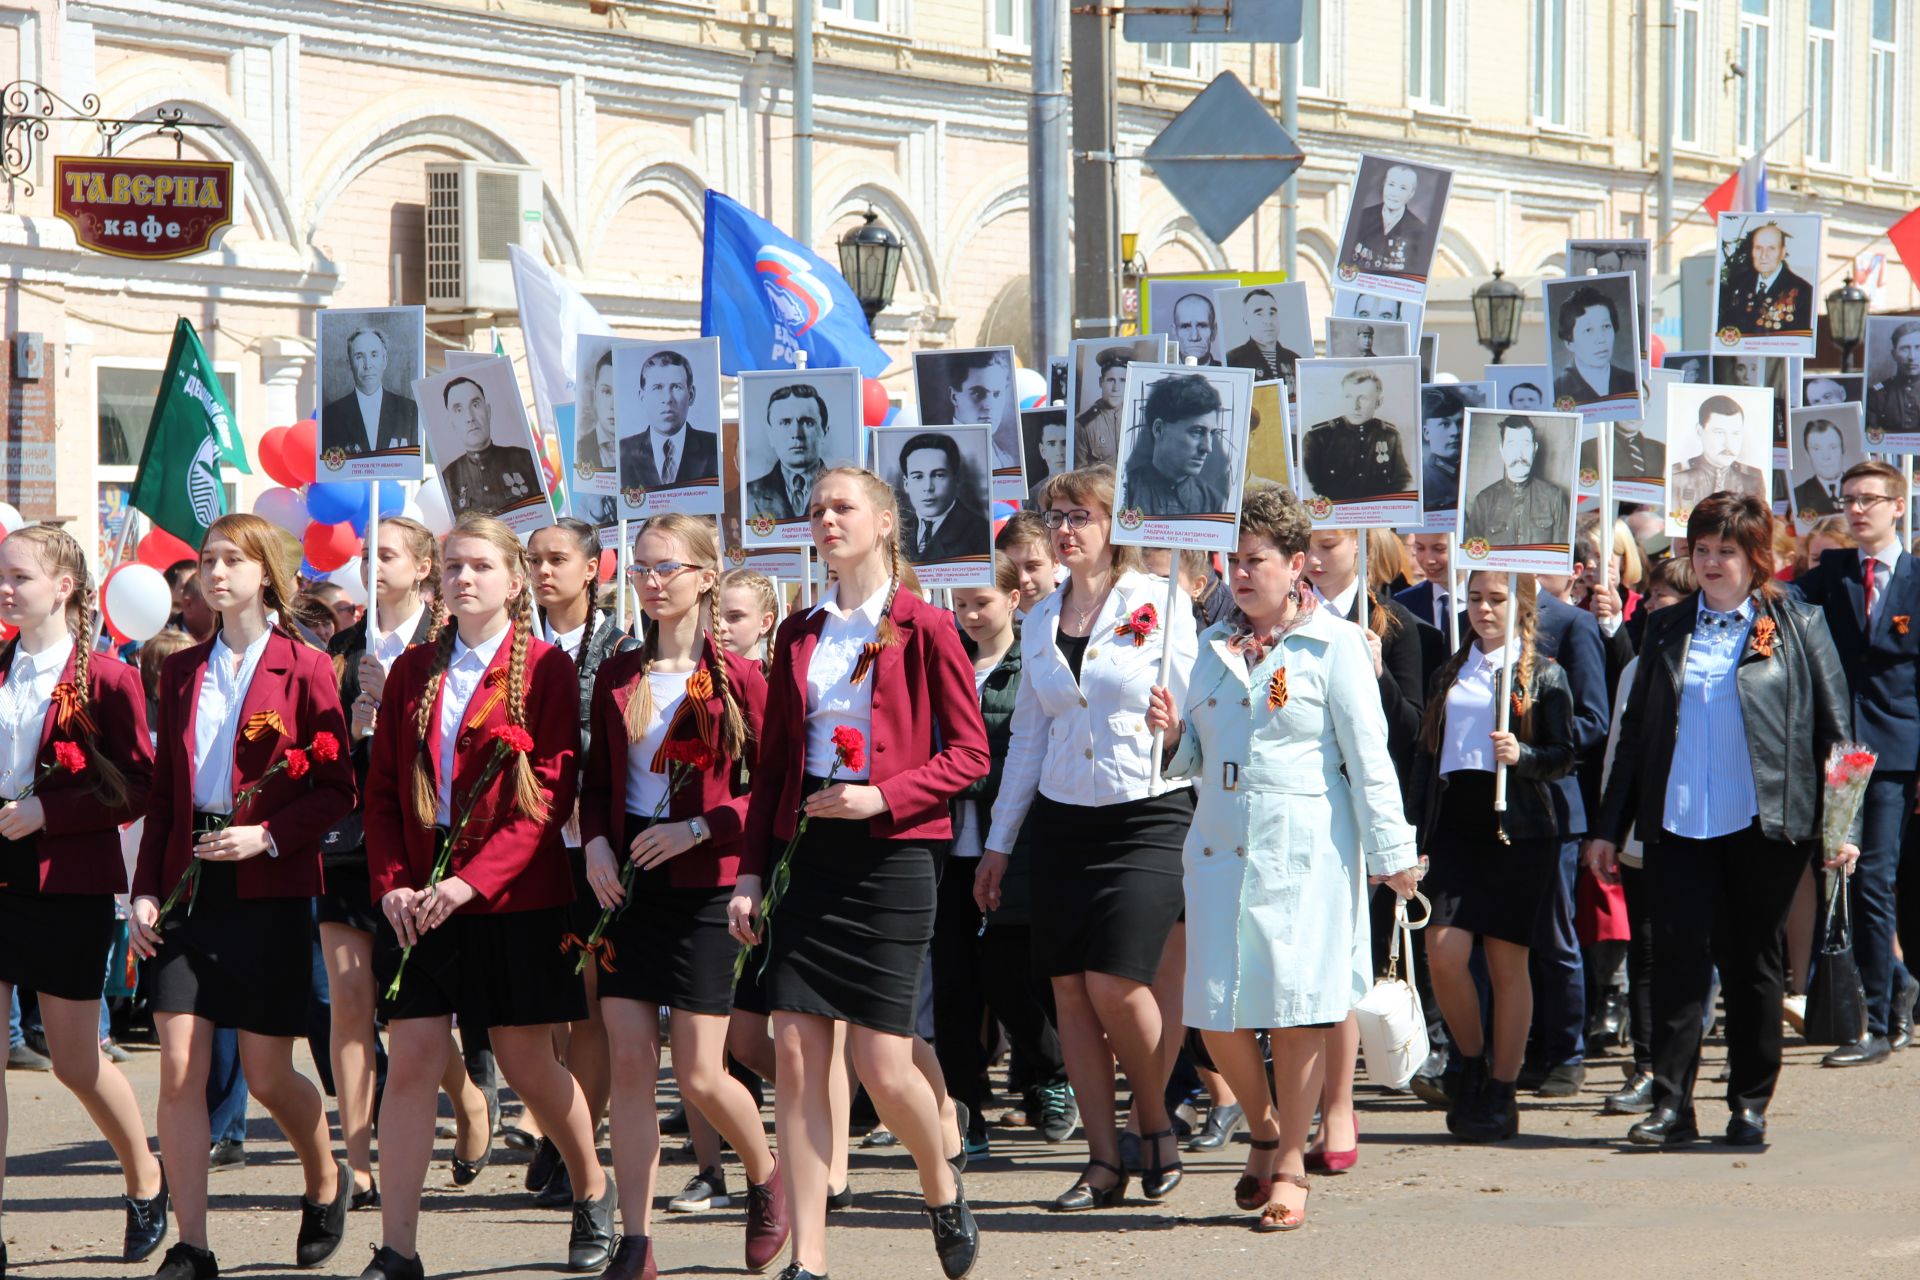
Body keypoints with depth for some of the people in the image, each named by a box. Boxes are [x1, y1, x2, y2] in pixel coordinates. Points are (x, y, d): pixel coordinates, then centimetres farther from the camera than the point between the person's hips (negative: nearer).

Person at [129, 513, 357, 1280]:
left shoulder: (304, 669, -2)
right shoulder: (182, 671, 11)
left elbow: (337, 789, -3)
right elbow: (162, 792, 12)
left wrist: (268, 835, -18)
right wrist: (145, 890, 3)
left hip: (269, 891, -4)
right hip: (187, 885, 4)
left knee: (267, 1076, 1)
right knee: (180, 1067, -6)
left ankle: (326, 1181, 31)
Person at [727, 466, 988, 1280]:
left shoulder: (923, 630, -2)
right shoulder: (799, 635, 12)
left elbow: (970, 754, -4)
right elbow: (771, 763, 14)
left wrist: (885, 795, -16)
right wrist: (750, 870, 8)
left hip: (890, 854, -4)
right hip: (805, 850, 4)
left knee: (881, 1061, -5)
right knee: (796, 1054, -4)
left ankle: (942, 1189, 25)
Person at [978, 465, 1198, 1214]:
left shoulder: (1159, 606, -2)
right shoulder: (1039, 624, 12)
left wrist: (1210, 826, -9)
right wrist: (1000, 840, 15)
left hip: (1147, 816, -5)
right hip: (1062, 821, 5)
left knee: (1115, 983, -14)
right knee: (1070, 989, 0)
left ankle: (1156, 1124, 11)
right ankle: (1104, 1162, 7)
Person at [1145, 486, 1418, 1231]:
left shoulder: (1333, 645, -1)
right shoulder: (1215, 646, 14)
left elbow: (1368, 757, -4)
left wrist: (1391, 854, -7)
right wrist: (1173, 734, -1)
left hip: (1304, 852, -5)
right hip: (1220, 848, 5)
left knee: (1296, 1009, -3)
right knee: (1216, 1012, 0)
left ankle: (1289, 1166, 8)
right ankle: (1264, 1129, 26)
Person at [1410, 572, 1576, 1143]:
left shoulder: (1543, 675, 3)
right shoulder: (1450, 673, 15)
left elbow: (1565, 757, -2)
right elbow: (1426, 755, 16)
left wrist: (1521, 755, -22)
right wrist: (1416, 834, 10)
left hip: (1517, 828, -3)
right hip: (1454, 823, 3)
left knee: (1506, 961, 0)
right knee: (1443, 952, -10)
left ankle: (1501, 1092, 9)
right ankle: (1469, 1059, 14)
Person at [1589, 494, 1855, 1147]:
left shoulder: (1797, 626, 4)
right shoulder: (1667, 630, 12)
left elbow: (1834, 731, 2)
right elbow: (1635, 732, 14)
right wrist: (1608, 826, 10)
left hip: (1764, 824, -2)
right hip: (1677, 823, 2)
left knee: (1752, 965, 5)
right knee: (1677, 960, -5)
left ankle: (1750, 1106, 14)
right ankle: (1670, 1105, -2)